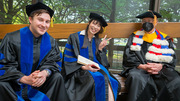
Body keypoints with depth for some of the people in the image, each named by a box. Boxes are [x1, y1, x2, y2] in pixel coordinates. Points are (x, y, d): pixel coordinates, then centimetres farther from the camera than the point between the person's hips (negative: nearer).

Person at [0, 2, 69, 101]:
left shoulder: (51, 41, -2)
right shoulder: (12, 39, -13)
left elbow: (52, 62, -5)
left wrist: (45, 73, -31)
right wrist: (25, 79, -31)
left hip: (38, 82, 3)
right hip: (14, 83, -2)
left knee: (57, 77, -19)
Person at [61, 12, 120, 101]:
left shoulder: (98, 41, 20)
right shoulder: (74, 37, 7)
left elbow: (102, 62, 15)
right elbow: (68, 59, -1)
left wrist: (100, 48, 0)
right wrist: (83, 67, -14)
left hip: (96, 68, 4)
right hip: (79, 70, -3)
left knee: (108, 81, -30)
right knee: (97, 80, -34)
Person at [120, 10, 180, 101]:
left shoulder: (165, 39, 20)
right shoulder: (135, 36, 18)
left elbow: (171, 59, 12)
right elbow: (128, 56, 6)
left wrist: (161, 66, -12)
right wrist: (142, 66, -11)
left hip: (161, 70, 1)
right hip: (139, 69, -1)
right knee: (136, 77, -38)